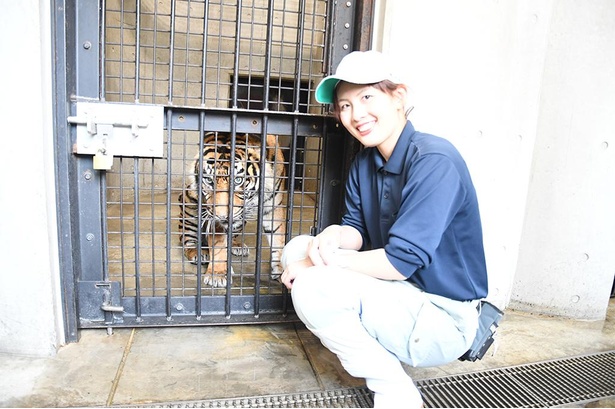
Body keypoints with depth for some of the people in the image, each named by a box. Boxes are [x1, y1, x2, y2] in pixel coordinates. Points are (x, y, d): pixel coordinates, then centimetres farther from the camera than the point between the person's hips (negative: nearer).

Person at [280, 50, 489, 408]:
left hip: (445, 317, -8)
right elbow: (358, 231, 6)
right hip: (402, 294, 8)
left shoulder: (434, 161, -23)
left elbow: (400, 261, -27)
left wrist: (322, 261, -17)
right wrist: (335, 235, -18)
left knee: (312, 286, -26)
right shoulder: (365, 162, 3)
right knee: (297, 249, 2)